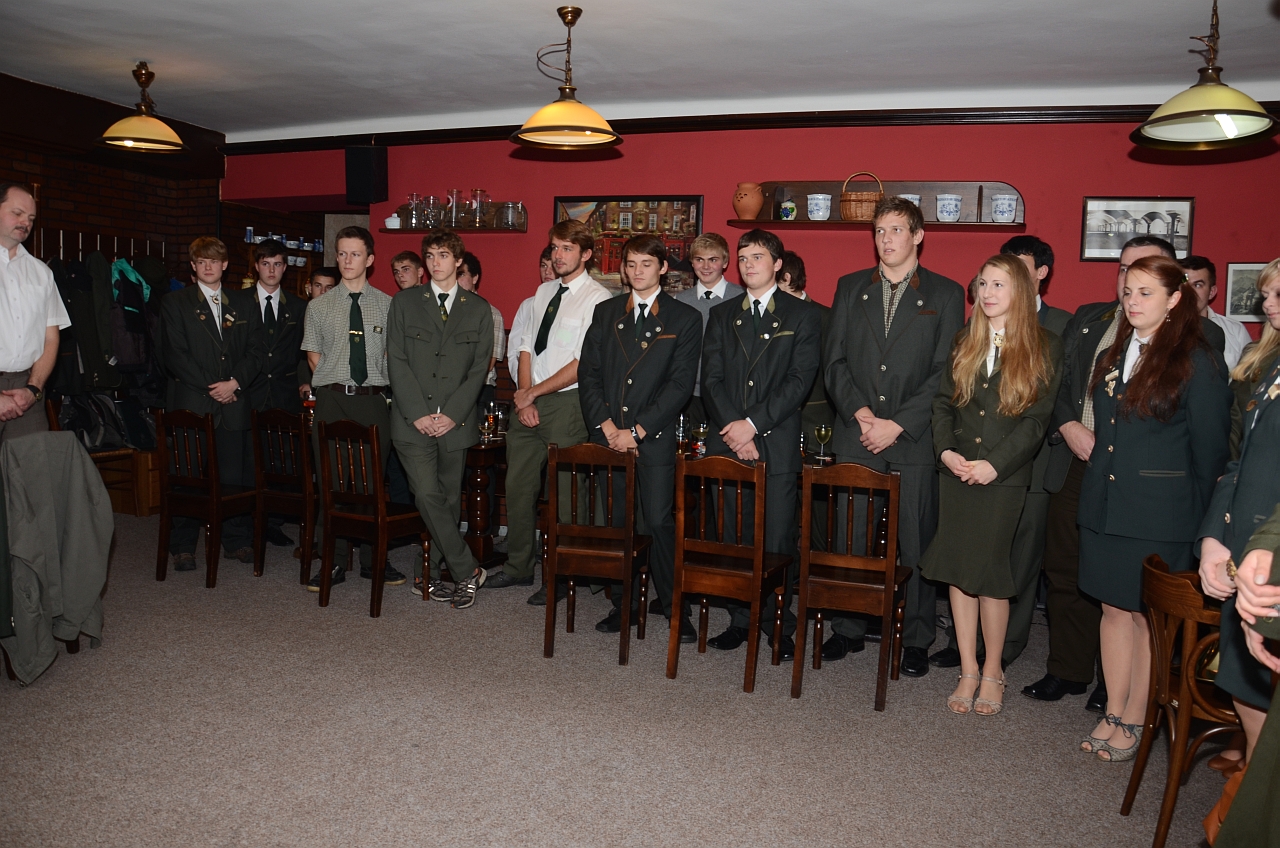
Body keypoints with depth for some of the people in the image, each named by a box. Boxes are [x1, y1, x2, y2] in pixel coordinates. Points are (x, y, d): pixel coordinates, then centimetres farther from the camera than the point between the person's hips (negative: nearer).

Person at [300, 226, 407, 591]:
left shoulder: (387, 305, 7)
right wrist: (336, 386, 2)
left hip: (372, 399, 0)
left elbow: (394, 355, 10)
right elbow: (314, 356, 11)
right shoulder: (319, 307, 8)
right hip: (331, 400, 1)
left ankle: (373, 560, 16)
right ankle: (334, 563, 11)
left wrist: (375, 385, 1)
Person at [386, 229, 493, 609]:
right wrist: (418, 413, -9)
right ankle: (467, 570, -1)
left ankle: (430, 573, 19)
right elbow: (396, 361, 1)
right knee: (428, 495, -12)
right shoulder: (404, 302, 8)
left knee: (450, 499, 5)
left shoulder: (478, 309, 9)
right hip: (413, 419, -1)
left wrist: (452, 414, -8)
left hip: (456, 421, 1)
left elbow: (480, 366, 3)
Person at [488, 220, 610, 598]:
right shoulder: (544, 291, 14)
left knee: (563, 493, 0)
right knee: (518, 486, 12)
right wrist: (524, 396, -1)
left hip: (567, 404, -7)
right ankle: (519, 566, 28)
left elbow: (584, 364, -15)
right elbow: (527, 347, 13)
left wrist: (535, 392, -10)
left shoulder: (597, 298, -9)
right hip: (529, 400, 7)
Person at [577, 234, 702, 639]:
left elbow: (680, 384, -5)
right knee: (614, 523, 7)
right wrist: (606, 425, -5)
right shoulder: (605, 313, 13)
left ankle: (675, 607, 10)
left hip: (654, 438, -3)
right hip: (607, 435, 3)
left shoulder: (685, 319, 2)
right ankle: (624, 604, 19)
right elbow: (588, 374, 8)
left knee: (658, 522, -4)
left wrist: (636, 430, -11)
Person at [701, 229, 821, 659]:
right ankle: (740, 619, 18)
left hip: (777, 445, -3)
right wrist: (733, 429, -9)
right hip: (727, 442, 3)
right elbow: (711, 379, 6)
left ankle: (779, 626, 11)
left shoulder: (802, 316, 5)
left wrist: (753, 424, -14)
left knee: (777, 541, -1)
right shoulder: (721, 315, 15)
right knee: (733, 538, 6)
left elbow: (799, 380, -6)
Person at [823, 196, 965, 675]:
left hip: (915, 439, -2)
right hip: (855, 436, 2)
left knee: (916, 541, 3)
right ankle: (848, 629, 21)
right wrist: (860, 412, -8)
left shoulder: (946, 294, 4)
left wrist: (897, 424, -12)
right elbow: (834, 361, 7)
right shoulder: (850, 288, 12)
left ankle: (916, 639, 17)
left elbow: (945, 371, -3)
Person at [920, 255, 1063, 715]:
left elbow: (1037, 418, -7)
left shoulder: (1044, 347, -1)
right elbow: (943, 401, 7)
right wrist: (946, 450, -9)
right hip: (956, 471, 4)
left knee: (990, 573, 1)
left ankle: (992, 671, 19)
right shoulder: (964, 342, 10)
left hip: (1004, 477, -3)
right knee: (957, 570, 5)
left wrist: (994, 464, -16)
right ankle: (968, 671, 16)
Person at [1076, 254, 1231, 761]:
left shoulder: (1198, 362, -8)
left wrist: (1195, 517, -5)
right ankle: (1114, 714, 24)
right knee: (1113, 608, 12)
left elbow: (1210, 447, -7)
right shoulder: (1114, 355, 11)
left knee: (1148, 615, 5)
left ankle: (1135, 723, 19)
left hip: (1158, 514, -6)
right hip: (1105, 505, 6)